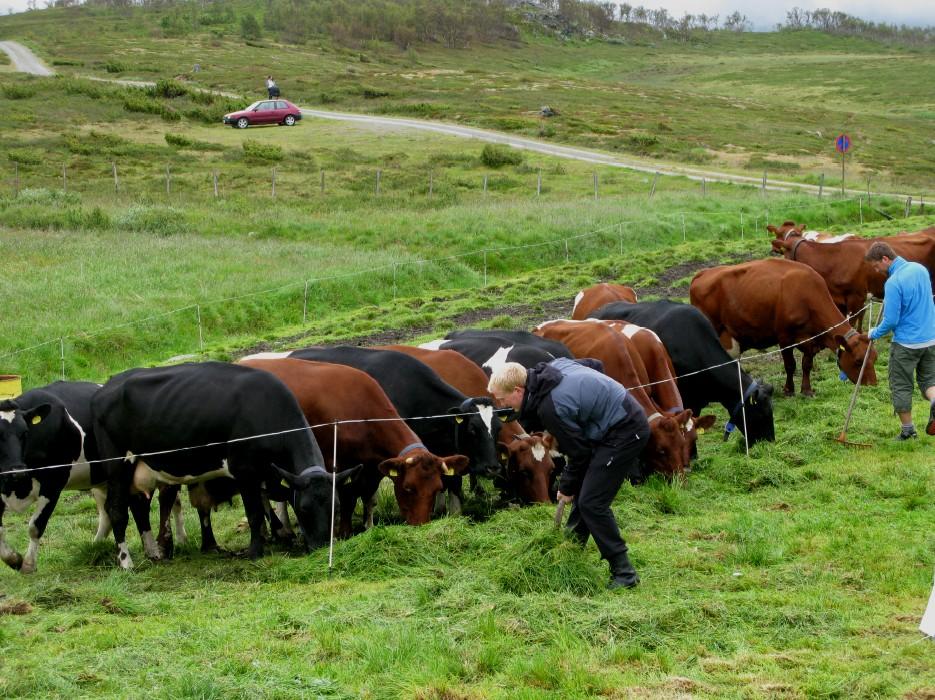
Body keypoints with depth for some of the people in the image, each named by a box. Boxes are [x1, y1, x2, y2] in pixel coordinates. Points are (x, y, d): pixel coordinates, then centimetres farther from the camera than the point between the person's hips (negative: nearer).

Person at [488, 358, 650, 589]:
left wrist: (566, 487, 3)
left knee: (592, 503, -10)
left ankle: (624, 573, -4)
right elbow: (596, 364, 16)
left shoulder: (551, 407, -24)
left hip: (626, 432, -10)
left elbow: (578, 452, -14)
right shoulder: (551, 367, 1)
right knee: (583, 488, 17)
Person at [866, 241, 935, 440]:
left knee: (901, 386, 11)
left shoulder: (893, 283, -22)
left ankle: (907, 429, 19)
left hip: (906, 343, -7)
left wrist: (875, 333, -1)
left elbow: (891, 321, -20)